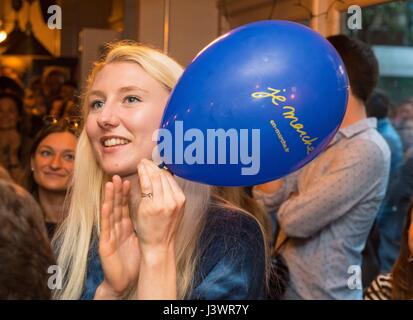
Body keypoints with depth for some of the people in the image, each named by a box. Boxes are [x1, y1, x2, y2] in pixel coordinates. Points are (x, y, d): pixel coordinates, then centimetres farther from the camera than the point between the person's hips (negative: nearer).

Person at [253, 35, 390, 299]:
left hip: (320, 292, -8)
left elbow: (295, 220, -24)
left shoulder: (367, 150, -21)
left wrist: (287, 203, -4)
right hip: (288, 284, 8)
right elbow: (268, 199, 1)